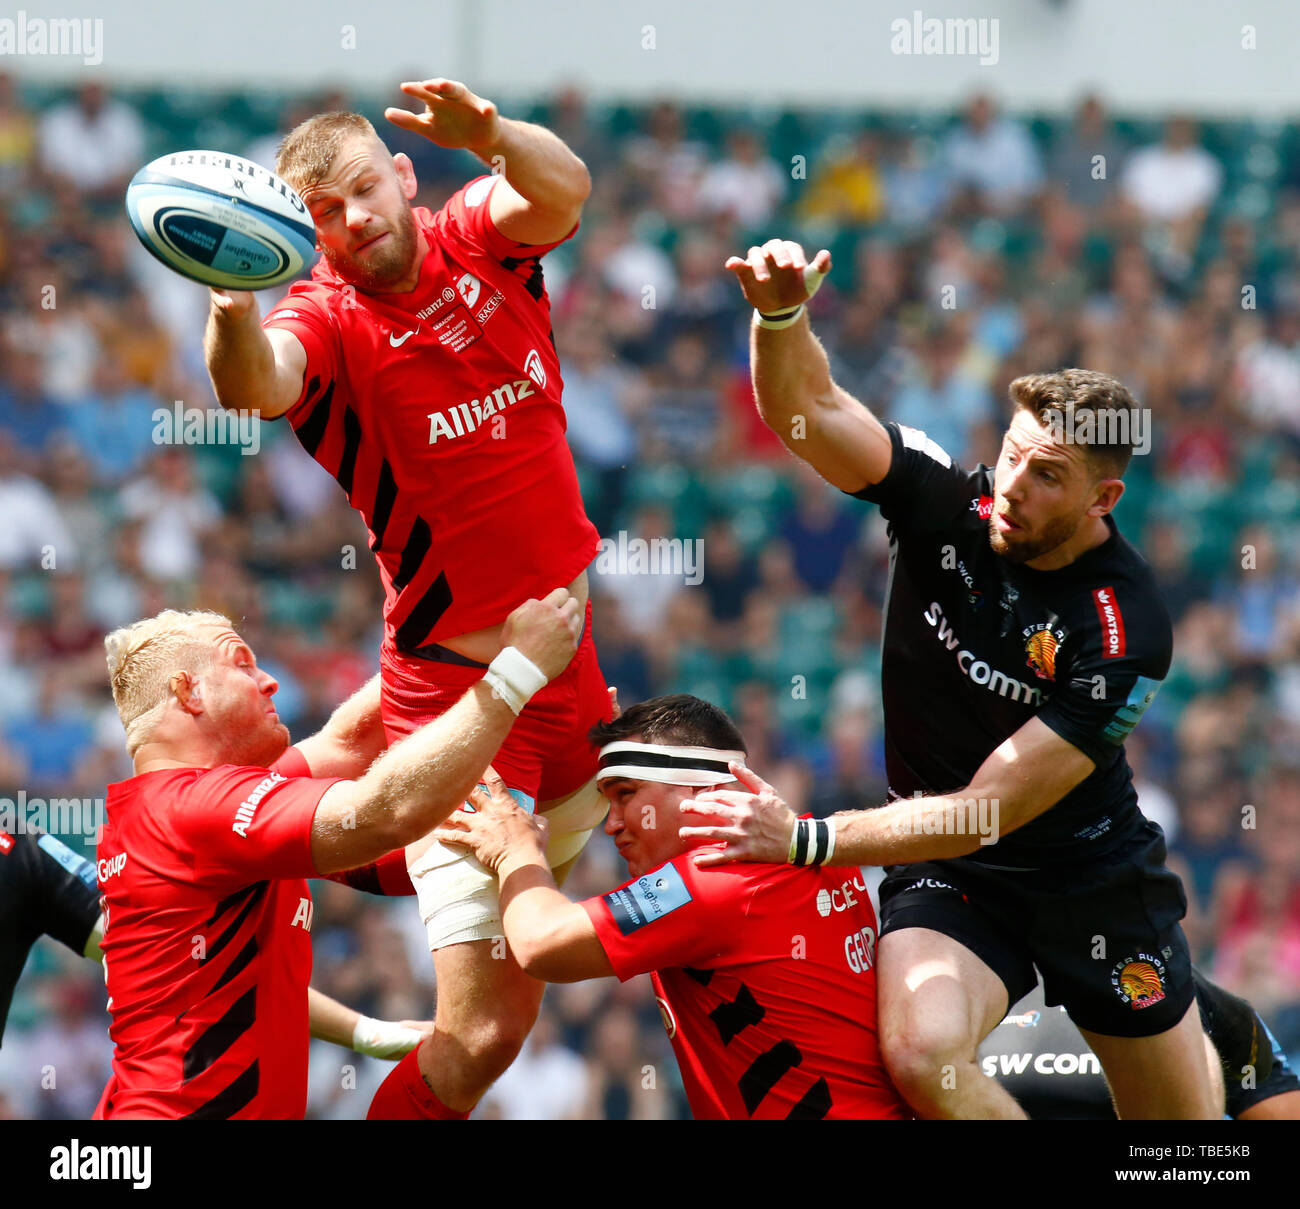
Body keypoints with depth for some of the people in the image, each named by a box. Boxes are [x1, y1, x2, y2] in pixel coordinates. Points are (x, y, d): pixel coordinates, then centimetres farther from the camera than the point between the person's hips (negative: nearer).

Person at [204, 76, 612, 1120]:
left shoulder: (478, 240, 0)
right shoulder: (327, 320, -11)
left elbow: (562, 191, -21)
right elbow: (256, 385, -33)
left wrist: (489, 134, -42)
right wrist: (234, 310, -56)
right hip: (456, 694, -6)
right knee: (487, 1020, -12)